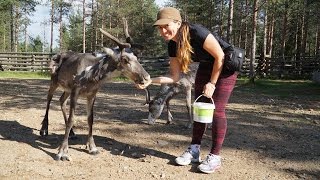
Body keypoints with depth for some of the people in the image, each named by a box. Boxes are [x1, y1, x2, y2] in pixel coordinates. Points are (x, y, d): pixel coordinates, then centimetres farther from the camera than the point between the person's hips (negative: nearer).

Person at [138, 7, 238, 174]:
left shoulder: (196, 32, -33)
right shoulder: (173, 46, -11)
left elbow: (220, 56, -24)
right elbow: (175, 76, -8)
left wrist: (212, 83, -19)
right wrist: (149, 80, -19)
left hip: (225, 65, -7)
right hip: (206, 66, 7)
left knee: (217, 109, -9)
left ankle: (215, 156, 0)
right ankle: (194, 150, 13)